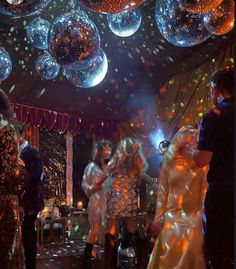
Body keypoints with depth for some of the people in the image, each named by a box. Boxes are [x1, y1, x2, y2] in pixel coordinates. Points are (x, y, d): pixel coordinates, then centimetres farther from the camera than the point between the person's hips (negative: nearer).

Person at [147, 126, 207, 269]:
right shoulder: (169, 163, 5)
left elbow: (205, 191, -1)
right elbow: (162, 193, 6)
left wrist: (203, 217, -9)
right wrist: (158, 218, 1)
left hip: (194, 216, -1)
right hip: (172, 215, 1)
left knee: (190, 254, -6)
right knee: (169, 255, -1)